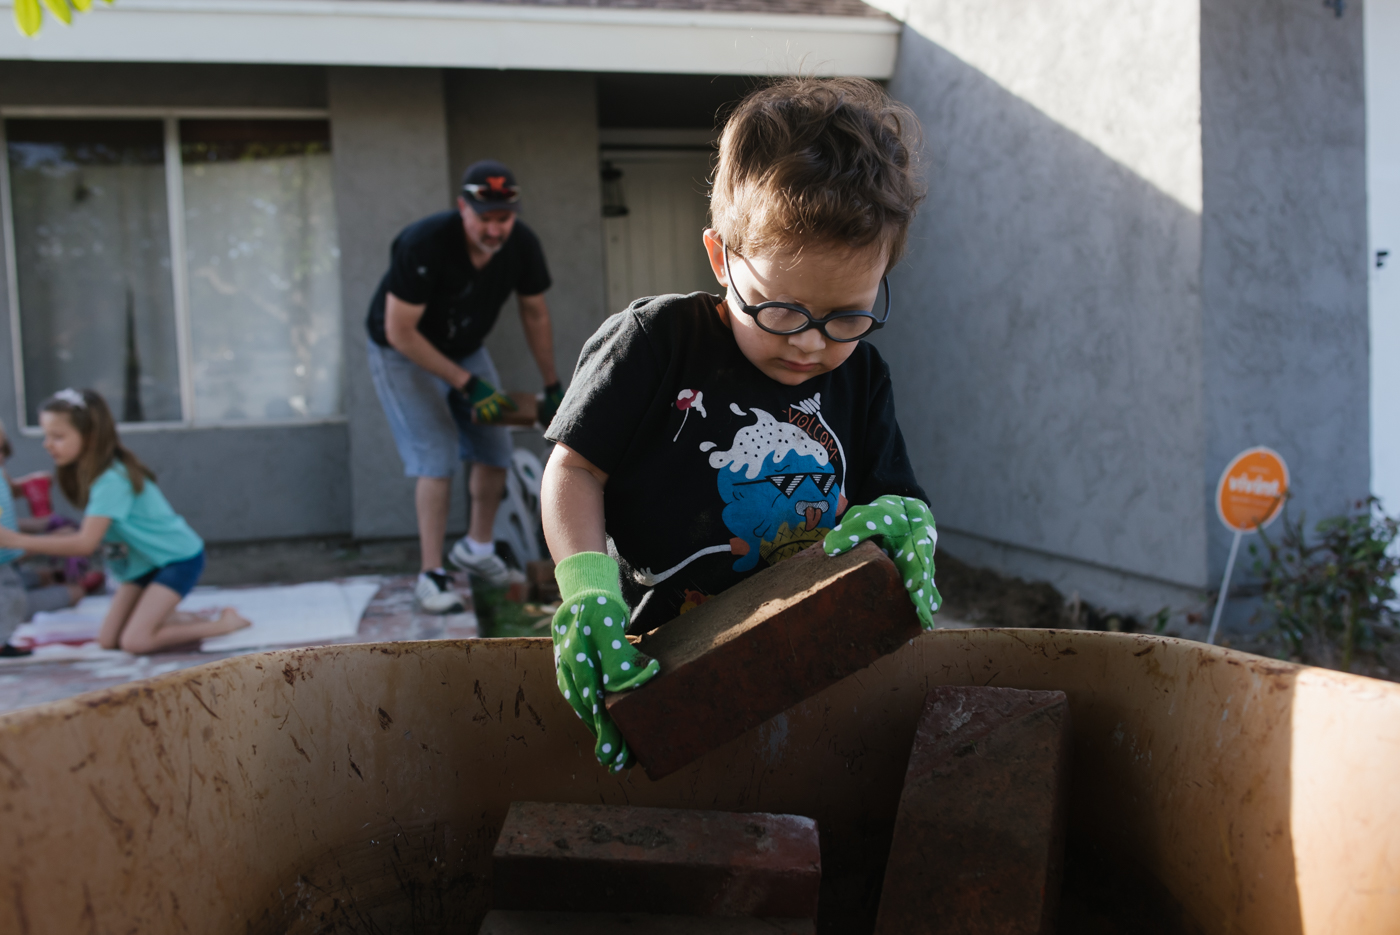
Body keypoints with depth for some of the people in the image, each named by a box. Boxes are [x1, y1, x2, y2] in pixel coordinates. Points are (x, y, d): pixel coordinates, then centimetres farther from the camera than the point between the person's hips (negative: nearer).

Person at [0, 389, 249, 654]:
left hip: (179, 559, -9)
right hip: (145, 563, 9)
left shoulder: (112, 480, -27)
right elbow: (90, 533, 3)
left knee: (135, 642, -16)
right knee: (108, 639, 4)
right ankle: (191, 620, 17)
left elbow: (86, 544, -31)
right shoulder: (92, 473, 1)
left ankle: (224, 623, -2)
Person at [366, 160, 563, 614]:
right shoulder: (424, 244, -34)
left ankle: (477, 546, 27)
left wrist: (553, 387, 1)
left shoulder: (522, 245, -18)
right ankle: (430, 576, -6)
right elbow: (400, 332, -30)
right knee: (438, 455, -15)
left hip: (465, 349, 6)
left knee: (495, 451, 4)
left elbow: (535, 313, -1)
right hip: (403, 354, -5)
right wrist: (466, 384, -31)